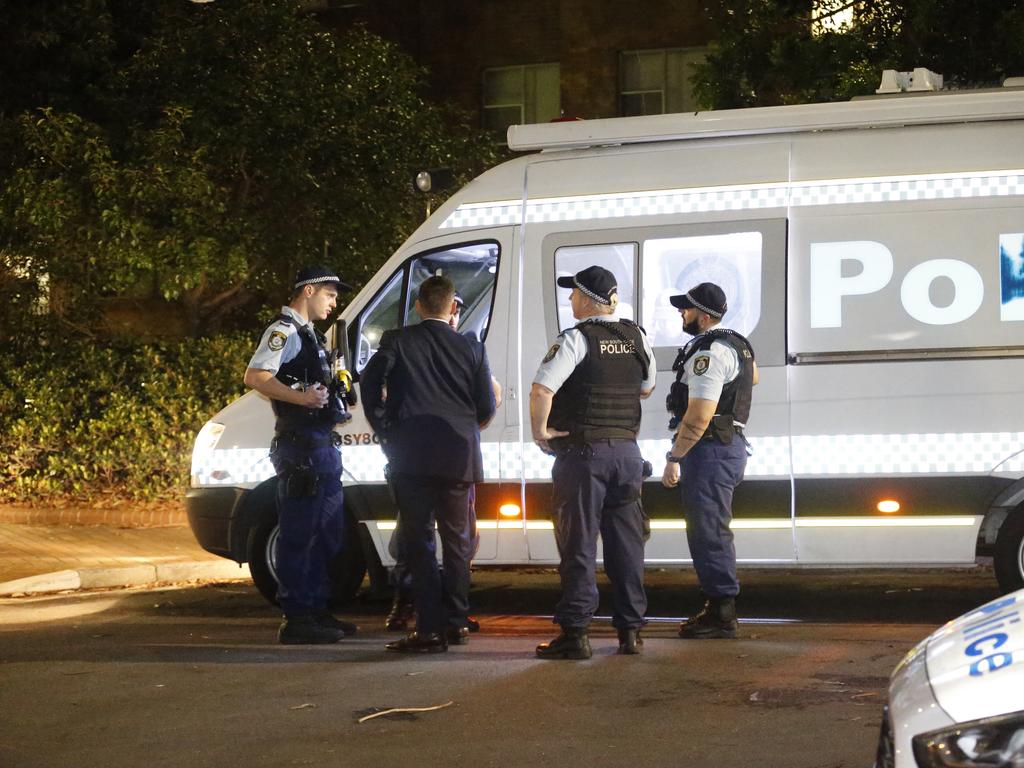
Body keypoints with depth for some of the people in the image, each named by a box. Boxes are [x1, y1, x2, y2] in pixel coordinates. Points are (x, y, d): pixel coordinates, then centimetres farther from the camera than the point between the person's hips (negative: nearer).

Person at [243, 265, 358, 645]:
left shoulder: (309, 333, 21)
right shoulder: (284, 331, -10)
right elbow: (255, 377, -24)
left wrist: (329, 395, 17)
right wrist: (301, 398, -30)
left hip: (323, 444, 10)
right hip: (300, 445, -10)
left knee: (327, 533, 15)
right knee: (299, 534, -8)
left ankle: (317, 611, 23)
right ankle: (296, 620, -7)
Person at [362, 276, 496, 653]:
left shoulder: (397, 342, -1)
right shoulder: (472, 348, 3)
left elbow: (371, 384, -9)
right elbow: (486, 407, 4)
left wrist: (385, 431, 5)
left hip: (412, 456, -2)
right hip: (459, 459, 2)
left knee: (418, 542, 1)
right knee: (457, 541, 15)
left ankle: (430, 629, -5)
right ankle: (456, 623, 19)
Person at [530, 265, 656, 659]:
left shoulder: (577, 340, -13)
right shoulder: (636, 337, 6)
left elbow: (542, 389, -24)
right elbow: (647, 387, 21)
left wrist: (540, 431, -12)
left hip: (583, 453, -5)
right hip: (627, 450, 6)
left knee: (578, 544, -2)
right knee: (627, 543, 11)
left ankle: (575, 633, -2)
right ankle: (630, 630, 14)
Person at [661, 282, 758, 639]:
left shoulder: (709, 352, -18)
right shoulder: (736, 345, 14)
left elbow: (699, 416, -25)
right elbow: (754, 375, 38)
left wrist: (674, 458, -21)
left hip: (711, 449, -11)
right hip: (731, 446, 11)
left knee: (707, 531, -8)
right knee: (711, 530, 15)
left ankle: (721, 614, -7)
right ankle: (720, 609, 20)